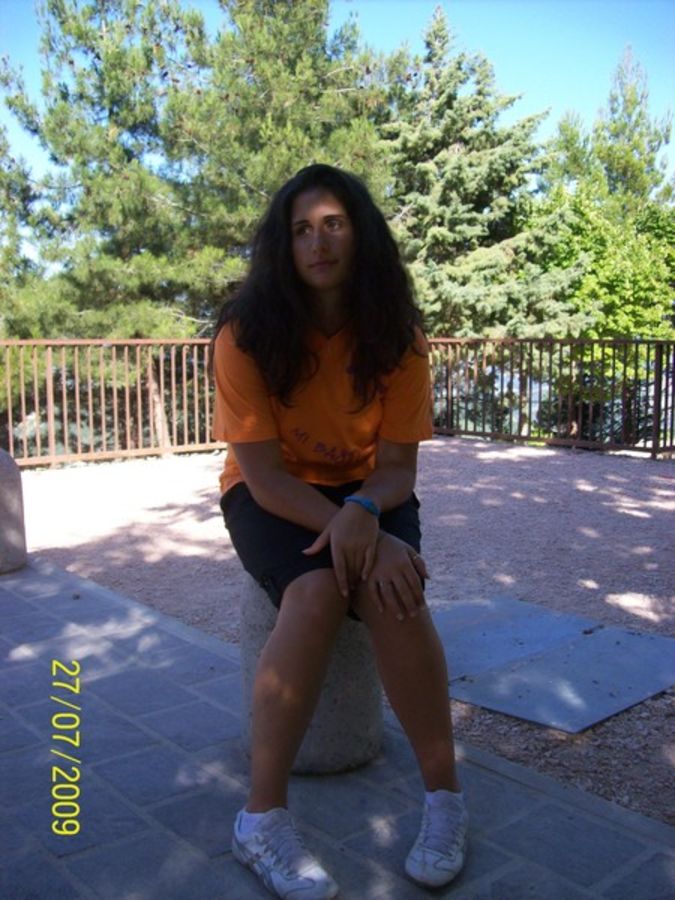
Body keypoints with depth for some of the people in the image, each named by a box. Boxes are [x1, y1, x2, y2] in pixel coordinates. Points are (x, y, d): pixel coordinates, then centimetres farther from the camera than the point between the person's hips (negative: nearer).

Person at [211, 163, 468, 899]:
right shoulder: (247, 334, -16)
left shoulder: (396, 336, -9)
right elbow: (263, 473, -20)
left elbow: (396, 465, -10)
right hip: (271, 496, -1)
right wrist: (352, 537, -32)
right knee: (315, 593, -33)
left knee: (390, 593, -30)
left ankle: (445, 796, -12)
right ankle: (262, 819, -21)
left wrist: (363, 514, -32)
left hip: (367, 492, 2)